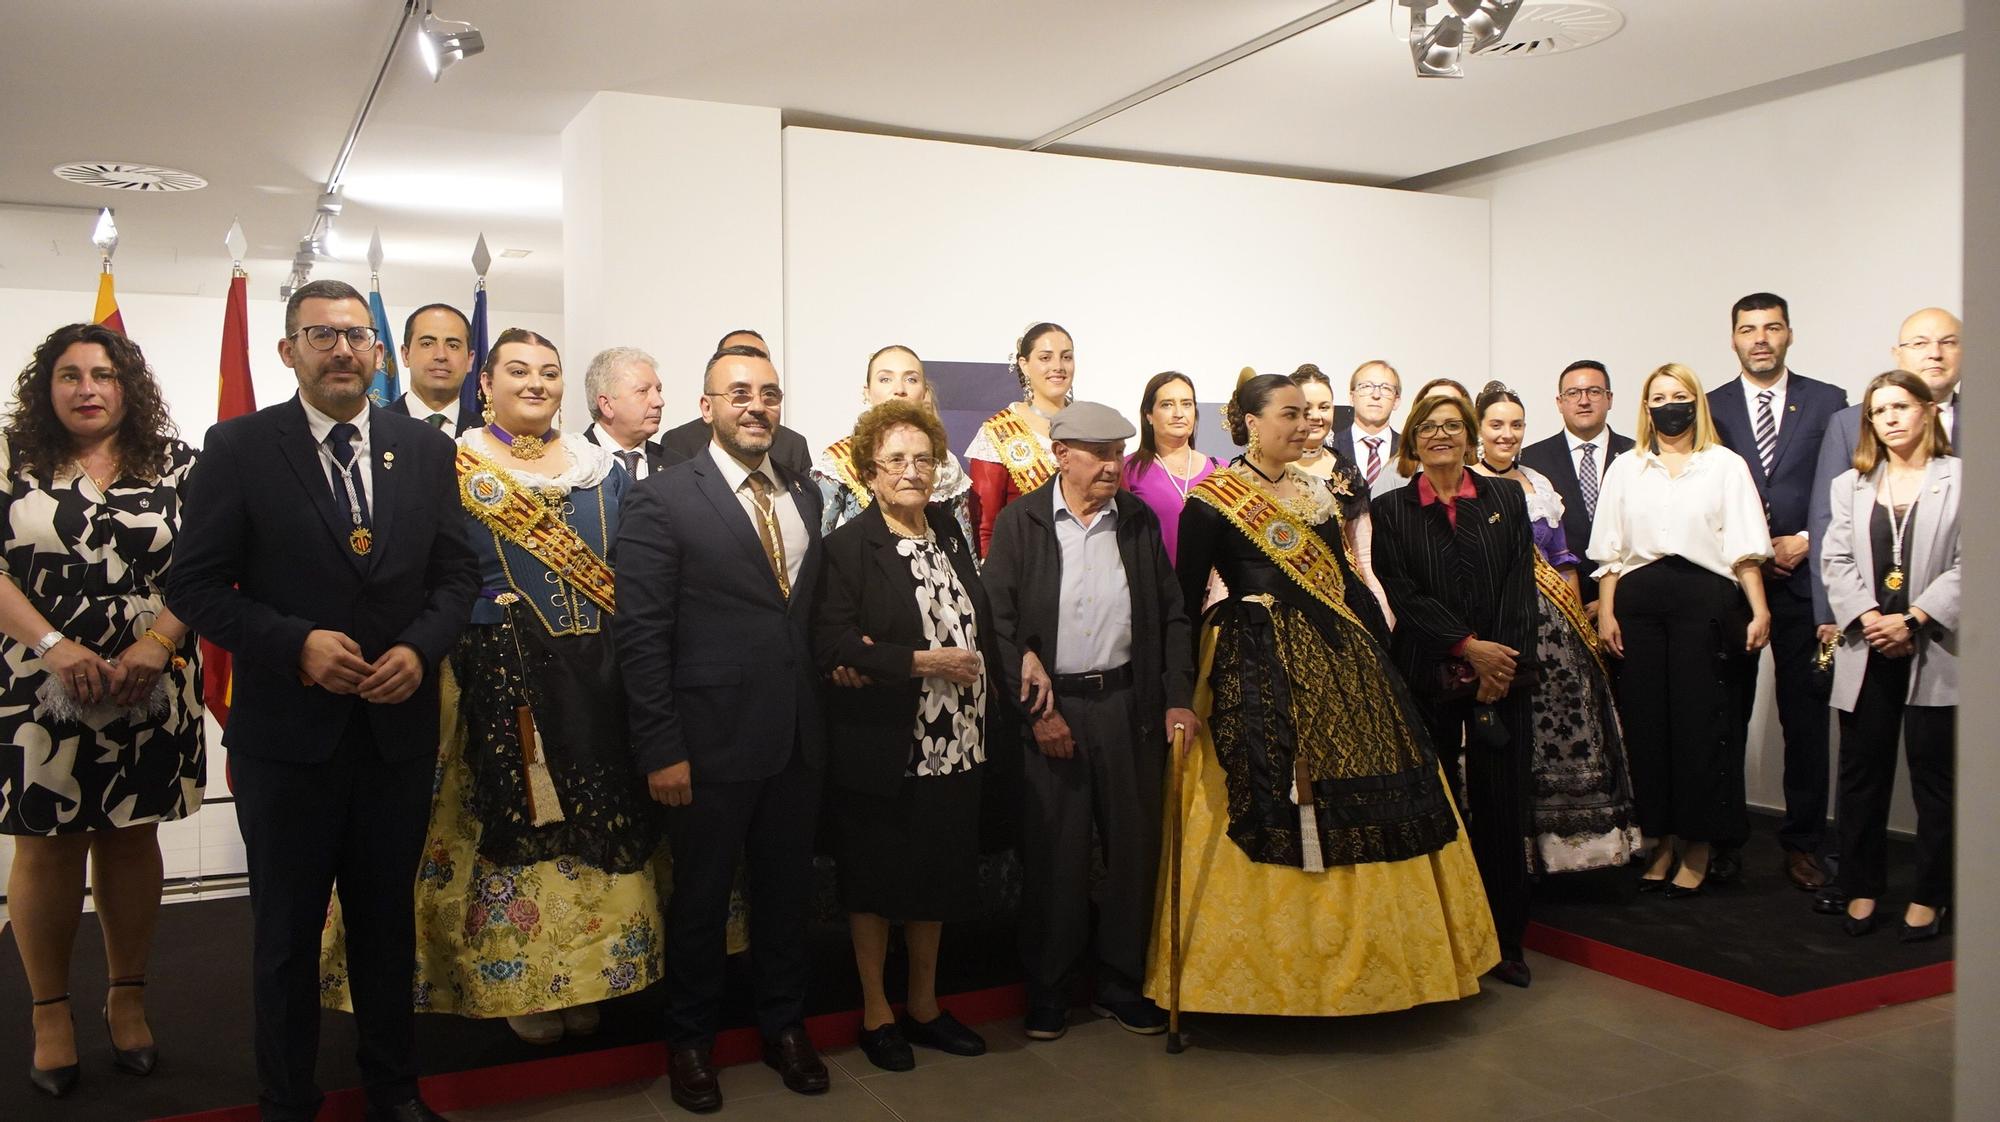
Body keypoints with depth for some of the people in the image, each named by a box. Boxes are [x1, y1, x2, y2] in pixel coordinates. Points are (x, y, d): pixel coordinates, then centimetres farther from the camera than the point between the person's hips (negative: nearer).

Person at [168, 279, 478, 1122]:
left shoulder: (425, 450, 4)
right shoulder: (239, 447, -5)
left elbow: (457, 573, 5)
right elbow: (194, 585, -7)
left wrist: (420, 648, -13)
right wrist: (296, 643, -20)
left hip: (398, 727, 3)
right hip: (288, 730, -2)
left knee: (388, 922, 17)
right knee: (286, 932, 13)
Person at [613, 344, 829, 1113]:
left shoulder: (805, 495, 9)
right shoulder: (662, 499, -8)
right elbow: (641, 635, -12)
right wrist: (661, 750, -14)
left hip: (798, 738, 5)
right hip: (711, 740, -5)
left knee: (787, 891, 17)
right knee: (702, 898, 12)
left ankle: (784, 1027, 36)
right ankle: (690, 1042, 32)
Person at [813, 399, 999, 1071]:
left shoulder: (949, 530, 9)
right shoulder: (847, 547, -11)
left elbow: (980, 622, 17)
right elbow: (832, 646, -19)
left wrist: (990, 706, 5)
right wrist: (923, 663, -21)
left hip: (955, 744, 6)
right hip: (881, 750, -6)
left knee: (939, 877, 16)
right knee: (876, 882, 9)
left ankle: (924, 1004, 33)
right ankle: (875, 1011, 26)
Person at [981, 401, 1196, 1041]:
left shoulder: (1140, 521, 8)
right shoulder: (1019, 524, -1)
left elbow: (1172, 615, 10)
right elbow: (998, 623, -5)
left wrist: (1179, 697, 0)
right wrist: (1035, 712, -9)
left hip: (1130, 704, 3)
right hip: (1048, 706, -3)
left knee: (1134, 847, 8)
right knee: (1053, 855, 2)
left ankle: (1122, 984, 24)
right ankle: (1047, 990, 19)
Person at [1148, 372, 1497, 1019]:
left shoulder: (1316, 493, 15)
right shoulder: (1213, 500, -6)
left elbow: (1346, 580, 18)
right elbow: (1184, 600, -7)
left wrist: (1385, 654, 13)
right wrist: (1183, 697, -11)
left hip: (1339, 660, 7)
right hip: (1258, 668, -7)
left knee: (1368, 807, 8)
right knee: (1272, 813, -8)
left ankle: (1366, 957, 20)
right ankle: (1272, 964, 6)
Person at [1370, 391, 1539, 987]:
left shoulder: (1506, 498, 11)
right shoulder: (1391, 510, 5)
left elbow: (1521, 585, 3)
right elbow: (1403, 594, -4)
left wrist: (1502, 662, -8)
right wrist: (1468, 646, -12)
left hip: (1502, 674, 1)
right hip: (1428, 678, -1)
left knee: (1502, 804, 3)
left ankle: (1505, 940, 13)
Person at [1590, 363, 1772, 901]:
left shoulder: (1725, 465, 8)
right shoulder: (1625, 468, 14)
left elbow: (1744, 548, 2)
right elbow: (1610, 550, 10)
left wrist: (1759, 611, -7)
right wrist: (1606, 613, 1)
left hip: (1705, 599, -2)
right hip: (1638, 601, 2)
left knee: (1701, 721, -2)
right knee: (1647, 721, 3)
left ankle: (1698, 846, 11)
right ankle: (1661, 841, 16)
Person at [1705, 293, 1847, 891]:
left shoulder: (1829, 402, 6)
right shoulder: (1708, 408, 7)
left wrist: (1804, 542, -7)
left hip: (1803, 580, 0)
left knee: (1806, 716, 2)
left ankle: (1803, 841, 13)